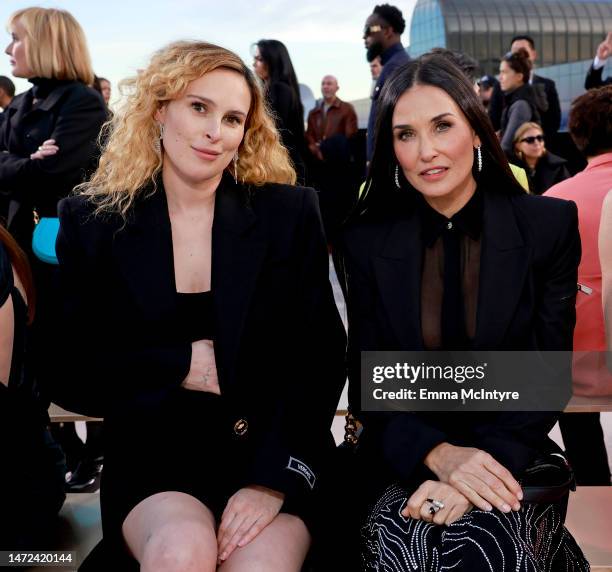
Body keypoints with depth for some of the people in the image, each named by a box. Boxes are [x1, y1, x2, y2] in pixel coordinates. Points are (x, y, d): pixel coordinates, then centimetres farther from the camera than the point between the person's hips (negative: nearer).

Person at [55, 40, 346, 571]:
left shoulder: (289, 213, 0)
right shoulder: (91, 222, 2)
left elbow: (321, 356, -3)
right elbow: (72, 372, 3)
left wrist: (273, 481, -14)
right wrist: (181, 366, -11)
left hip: (273, 456, 0)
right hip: (154, 463, 1)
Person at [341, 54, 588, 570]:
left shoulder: (550, 225, -3)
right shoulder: (367, 243, 0)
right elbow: (366, 386, -1)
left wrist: (478, 468, -20)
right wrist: (439, 454, -20)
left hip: (514, 455, -1)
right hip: (405, 463, 1)